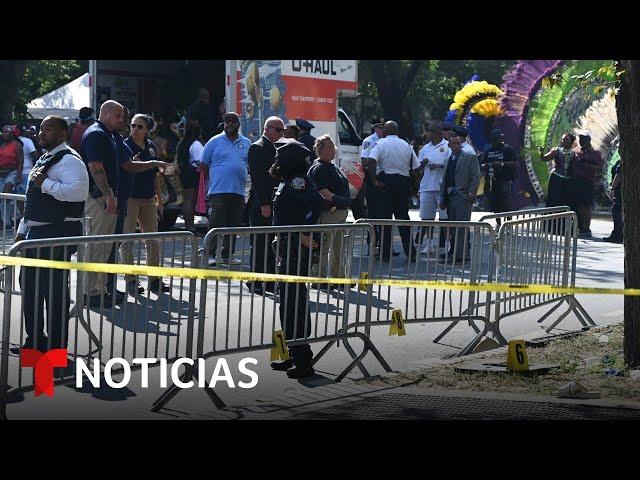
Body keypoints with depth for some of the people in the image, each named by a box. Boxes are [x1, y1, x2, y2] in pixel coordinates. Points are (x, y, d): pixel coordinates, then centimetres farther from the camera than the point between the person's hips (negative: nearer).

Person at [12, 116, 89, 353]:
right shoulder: (44, 159, 20)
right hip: (36, 232, 11)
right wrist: (23, 230, 21)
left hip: (58, 234, -11)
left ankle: (56, 345, 5)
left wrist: (45, 183, -23)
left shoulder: (69, 160, -12)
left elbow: (78, 191, -30)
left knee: (55, 289, -5)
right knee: (28, 282, 16)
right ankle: (35, 339, 28)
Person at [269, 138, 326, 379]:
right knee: (289, 303, 15)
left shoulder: (297, 181, -15)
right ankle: (294, 356, 24)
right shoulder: (288, 181, 16)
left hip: (297, 250, -10)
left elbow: (317, 203, -30)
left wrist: (304, 234, -28)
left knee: (293, 304, -8)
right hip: (289, 250, 10)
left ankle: (303, 361, -5)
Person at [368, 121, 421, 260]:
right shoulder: (406, 145, 9)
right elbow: (416, 168, 8)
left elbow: (372, 162, -19)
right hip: (403, 182, 4)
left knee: (385, 217, 1)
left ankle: (386, 253, 1)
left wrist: (374, 181, -14)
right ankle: (410, 253, 5)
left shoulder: (381, 143, -4)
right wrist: (412, 183, 17)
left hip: (385, 182, -4)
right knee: (403, 217, 9)